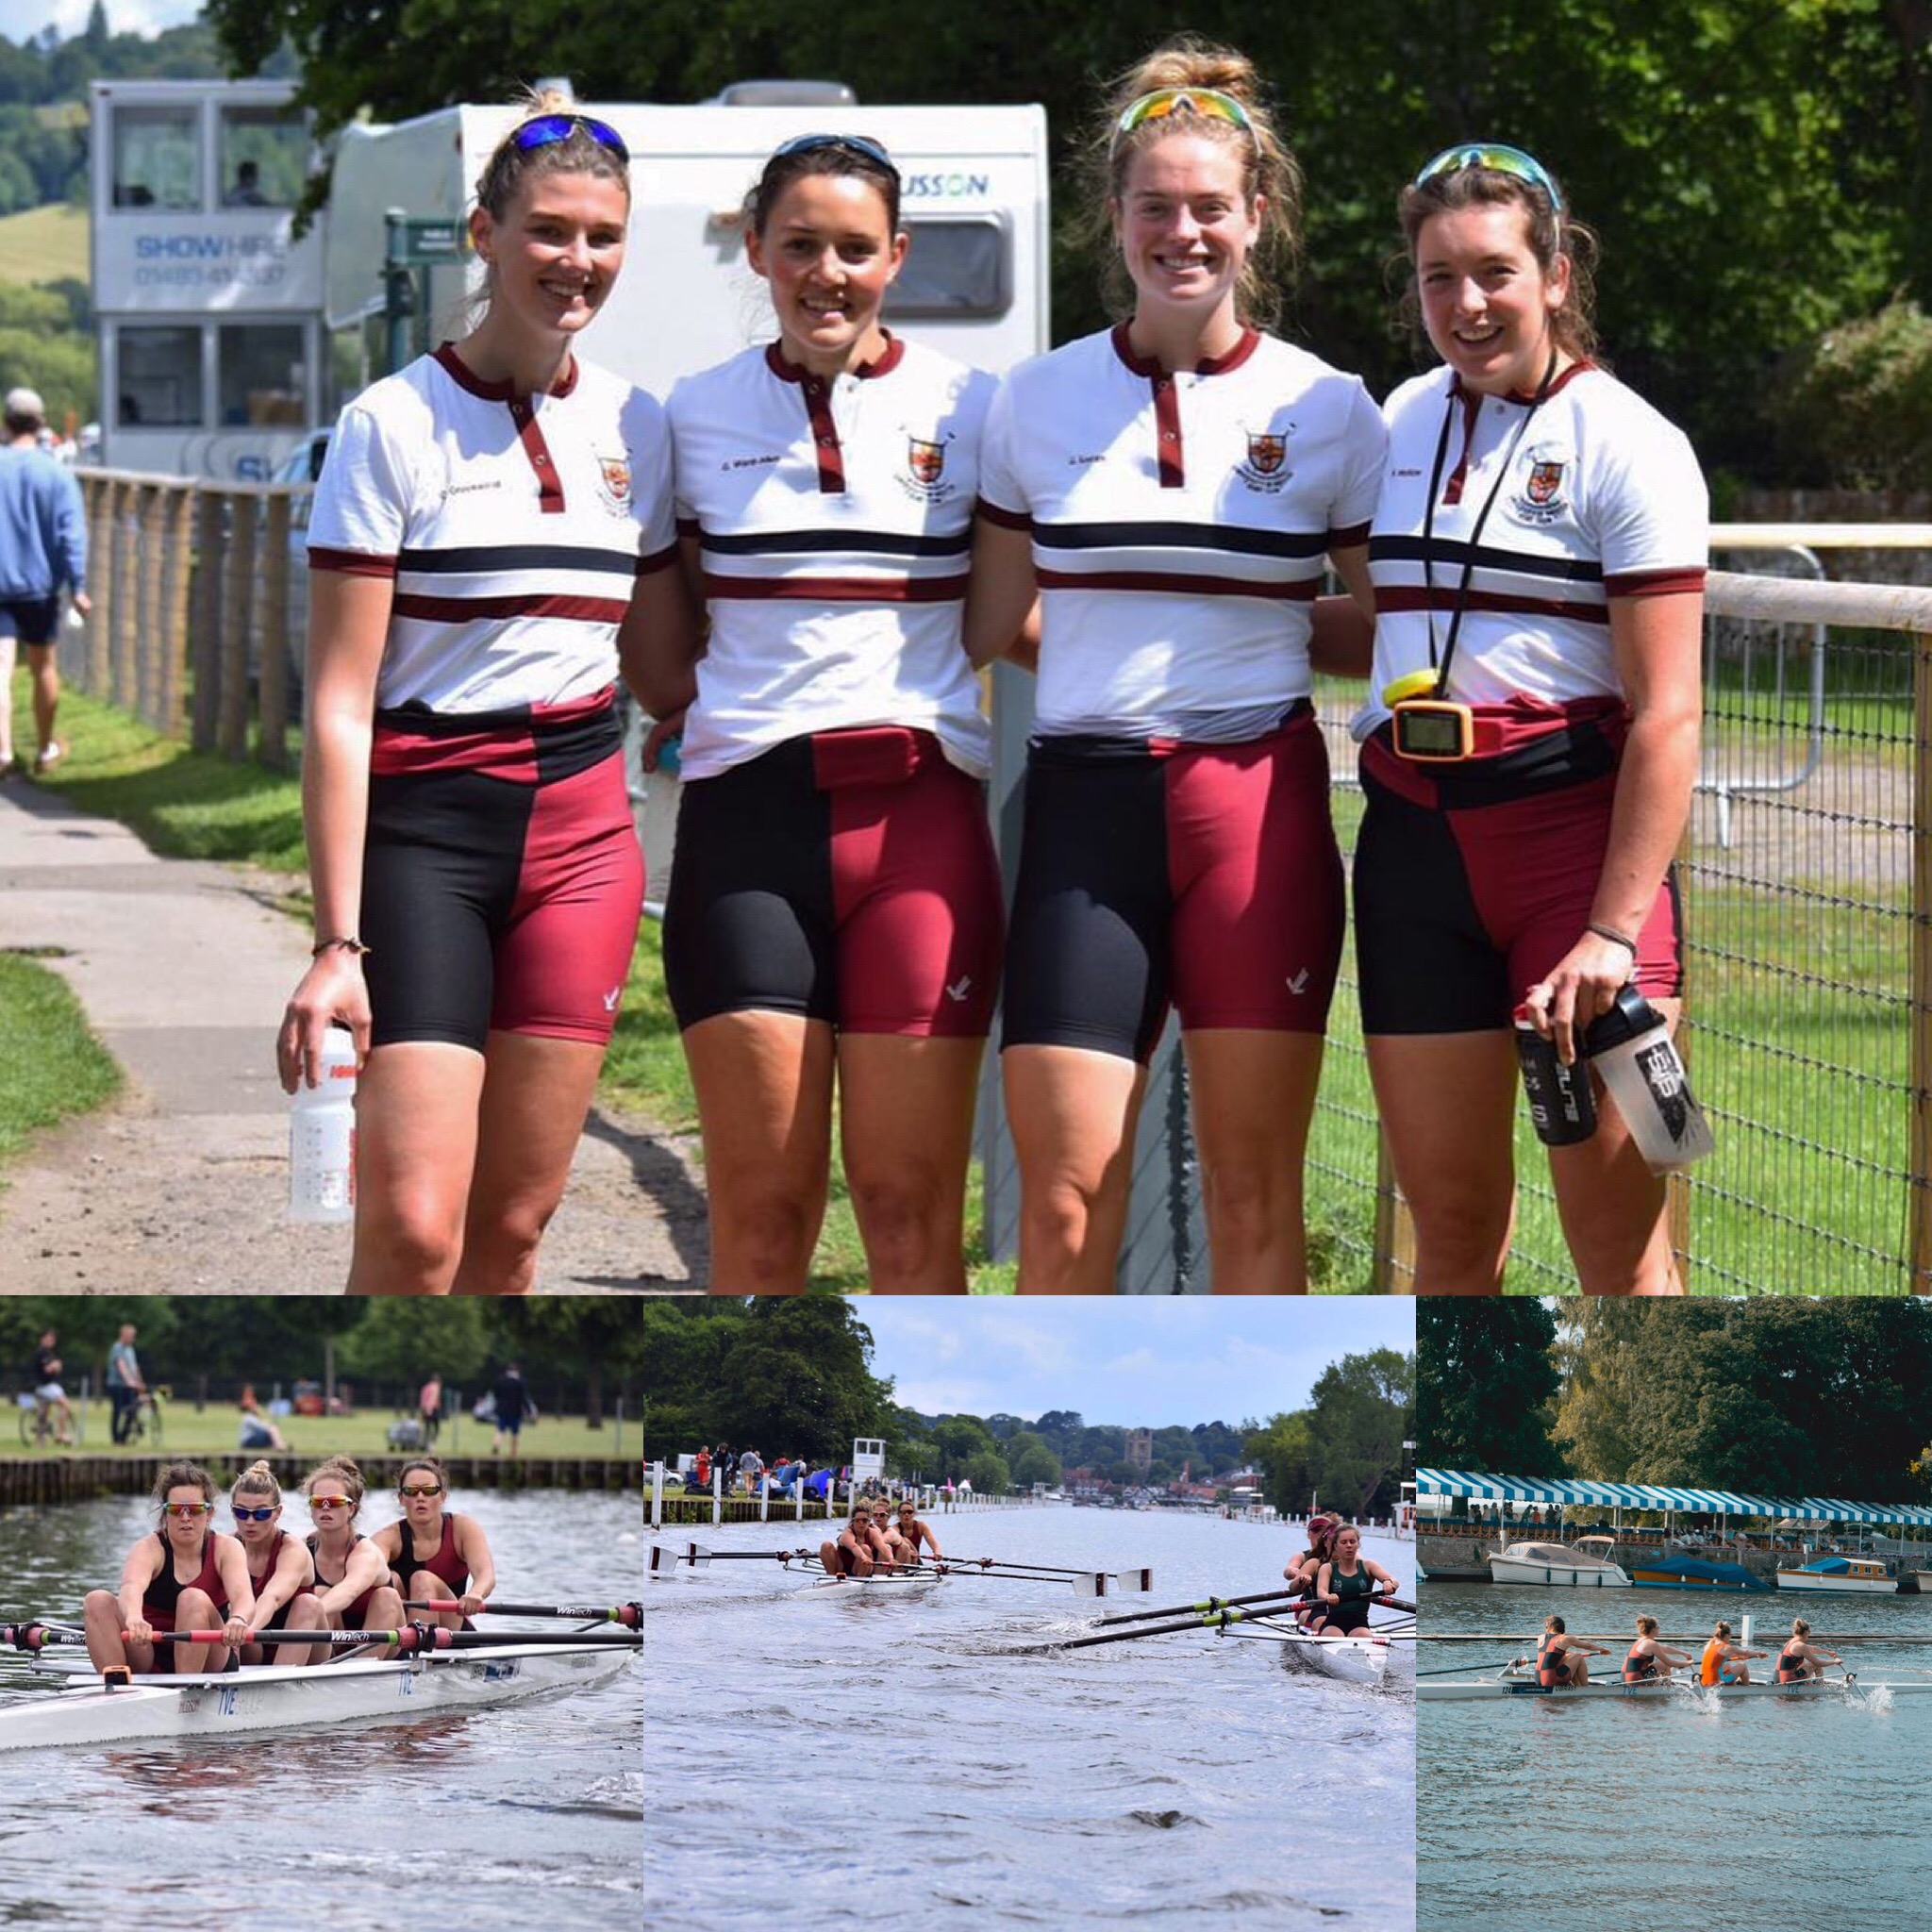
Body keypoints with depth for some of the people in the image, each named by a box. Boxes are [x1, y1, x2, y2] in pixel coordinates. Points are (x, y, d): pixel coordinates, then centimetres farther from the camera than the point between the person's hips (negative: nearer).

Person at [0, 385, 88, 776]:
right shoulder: (56, 475, -6)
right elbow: (72, 534, -12)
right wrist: (77, 586, -11)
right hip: (39, 583, 1)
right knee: (43, 667, 16)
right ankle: (46, 750, 29)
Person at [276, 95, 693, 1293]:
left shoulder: (636, 428, 9)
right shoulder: (397, 427, -6)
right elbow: (339, 703, -8)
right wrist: (339, 941, -14)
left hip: (583, 832, 5)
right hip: (425, 830, -5)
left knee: (511, 1225, 5)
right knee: (411, 1228, -15)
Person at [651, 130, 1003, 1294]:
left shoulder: (967, 409, 5)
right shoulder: (699, 415, 9)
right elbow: (659, 645, 16)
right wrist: (696, 706, 2)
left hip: (919, 816, -1)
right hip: (746, 816, 1)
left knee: (911, 1207, -2)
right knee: (759, 1214, -1)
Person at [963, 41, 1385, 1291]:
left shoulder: (1328, 411, 4)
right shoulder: (1038, 402, 8)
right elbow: (992, 623, 16)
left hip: (1258, 801, -1)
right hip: (1086, 809, 1)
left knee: (1255, 1197, 0)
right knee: (1064, 1200, -4)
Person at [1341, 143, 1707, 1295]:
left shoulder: (1627, 445, -6)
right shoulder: (1404, 422, 13)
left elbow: (1666, 716, -12)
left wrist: (1615, 930, -19)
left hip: (1578, 822, -6)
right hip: (1415, 840, 6)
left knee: (1617, 1235, -10)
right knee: (1451, 1224, 7)